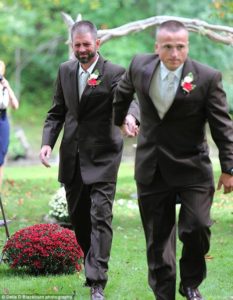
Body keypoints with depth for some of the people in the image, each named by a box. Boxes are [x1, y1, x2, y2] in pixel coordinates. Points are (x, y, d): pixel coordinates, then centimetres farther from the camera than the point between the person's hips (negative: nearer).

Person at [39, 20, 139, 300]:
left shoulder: (114, 73, -9)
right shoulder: (65, 71, 8)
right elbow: (57, 112, 13)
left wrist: (130, 115, -48)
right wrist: (47, 142, -2)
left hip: (102, 156, -5)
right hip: (72, 156, 5)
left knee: (100, 217, -12)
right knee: (78, 217, 13)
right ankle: (93, 264, 34)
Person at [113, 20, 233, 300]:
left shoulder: (207, 78, -15)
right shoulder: (140, 66, -6)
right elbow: (123, 91, 17)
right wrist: (116, 121, 31)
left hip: (192, 168, -3)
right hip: (151, 169, 3)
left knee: (196, 228, -11)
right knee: (157, 237, 8)